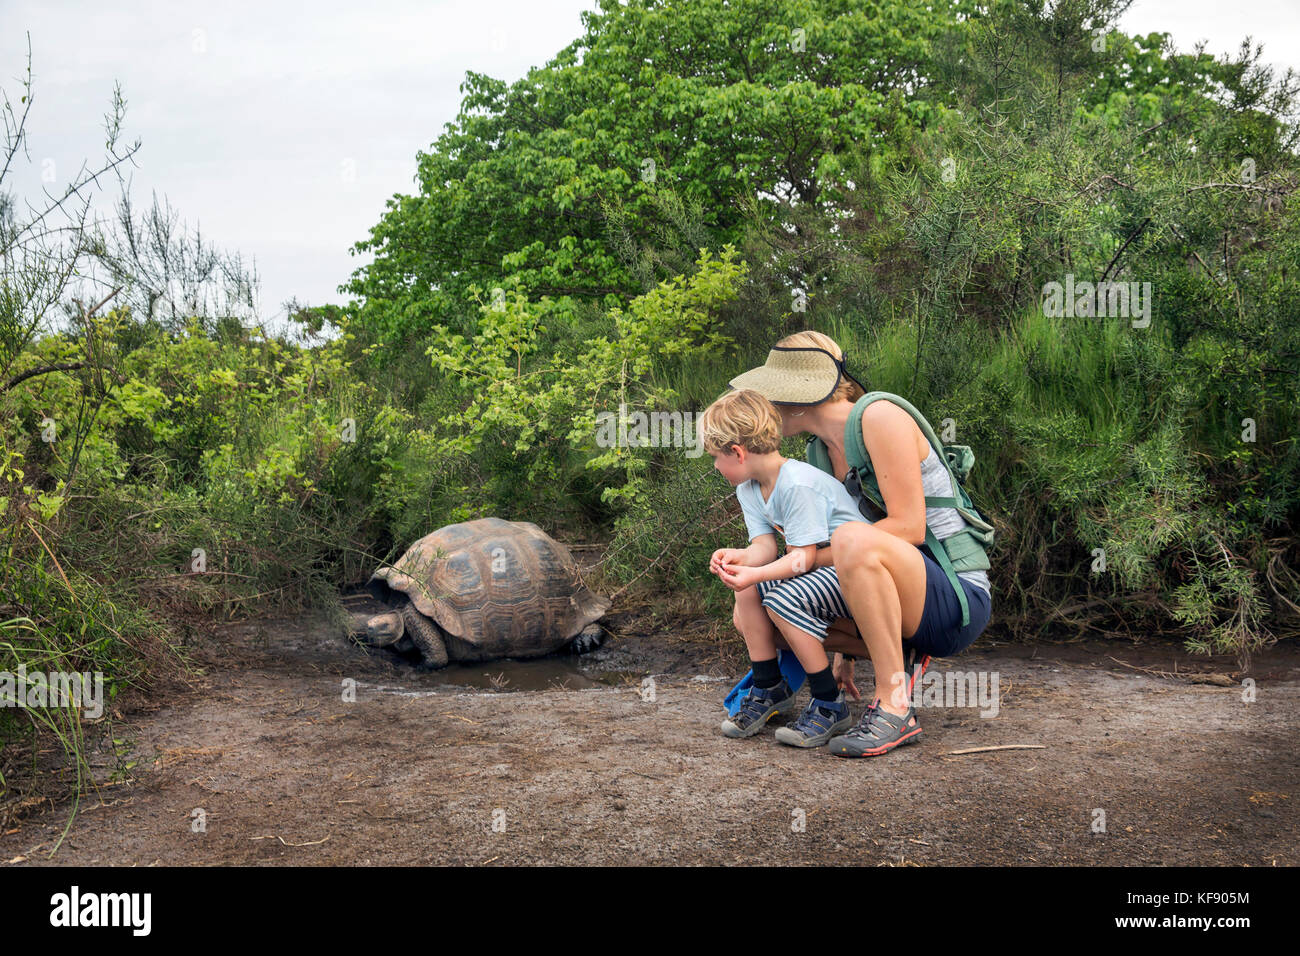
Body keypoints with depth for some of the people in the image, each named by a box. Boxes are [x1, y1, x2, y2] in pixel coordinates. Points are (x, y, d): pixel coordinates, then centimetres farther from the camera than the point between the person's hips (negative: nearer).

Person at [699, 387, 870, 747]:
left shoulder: (798, 484, -25)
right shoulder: (749, 489, 4)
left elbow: (803, 557, -26)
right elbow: (765, 545, -6)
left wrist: (755, 574, -40)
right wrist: (740, 557, -28)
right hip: (819, 568, 9)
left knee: (783, 599, -29)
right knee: (748, 590, -10)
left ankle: (830, 705, -15)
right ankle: (770, 689, 6)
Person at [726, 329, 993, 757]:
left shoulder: (880, 417, -13)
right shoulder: (824, 451, 11)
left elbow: (909, 527, -21)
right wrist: (843, 652, 14)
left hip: (956, 601, -8)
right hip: (901, 601, 8)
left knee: (854, 540, -38)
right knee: (751, 603, -4)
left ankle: (895, 705, -24)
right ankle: (897, 658, 2)